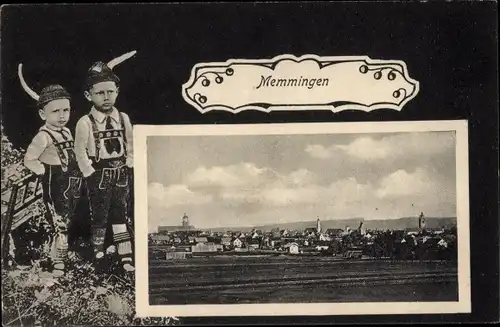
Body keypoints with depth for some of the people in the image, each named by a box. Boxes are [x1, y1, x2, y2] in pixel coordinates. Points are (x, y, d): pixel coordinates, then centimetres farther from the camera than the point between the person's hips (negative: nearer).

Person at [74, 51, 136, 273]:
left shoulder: (123, 119, 1)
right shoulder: (85, 123, -12)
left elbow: (130, 145, 10)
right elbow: (80, 152, -9)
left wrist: (129, 167, 4)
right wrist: (90, 174, -10)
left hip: (120, 174, 4)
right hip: (99, 175, -4)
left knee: (121, 216, 11)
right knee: (99, 217, 4)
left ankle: (126, 259, 17)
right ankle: (98, 257, 18)